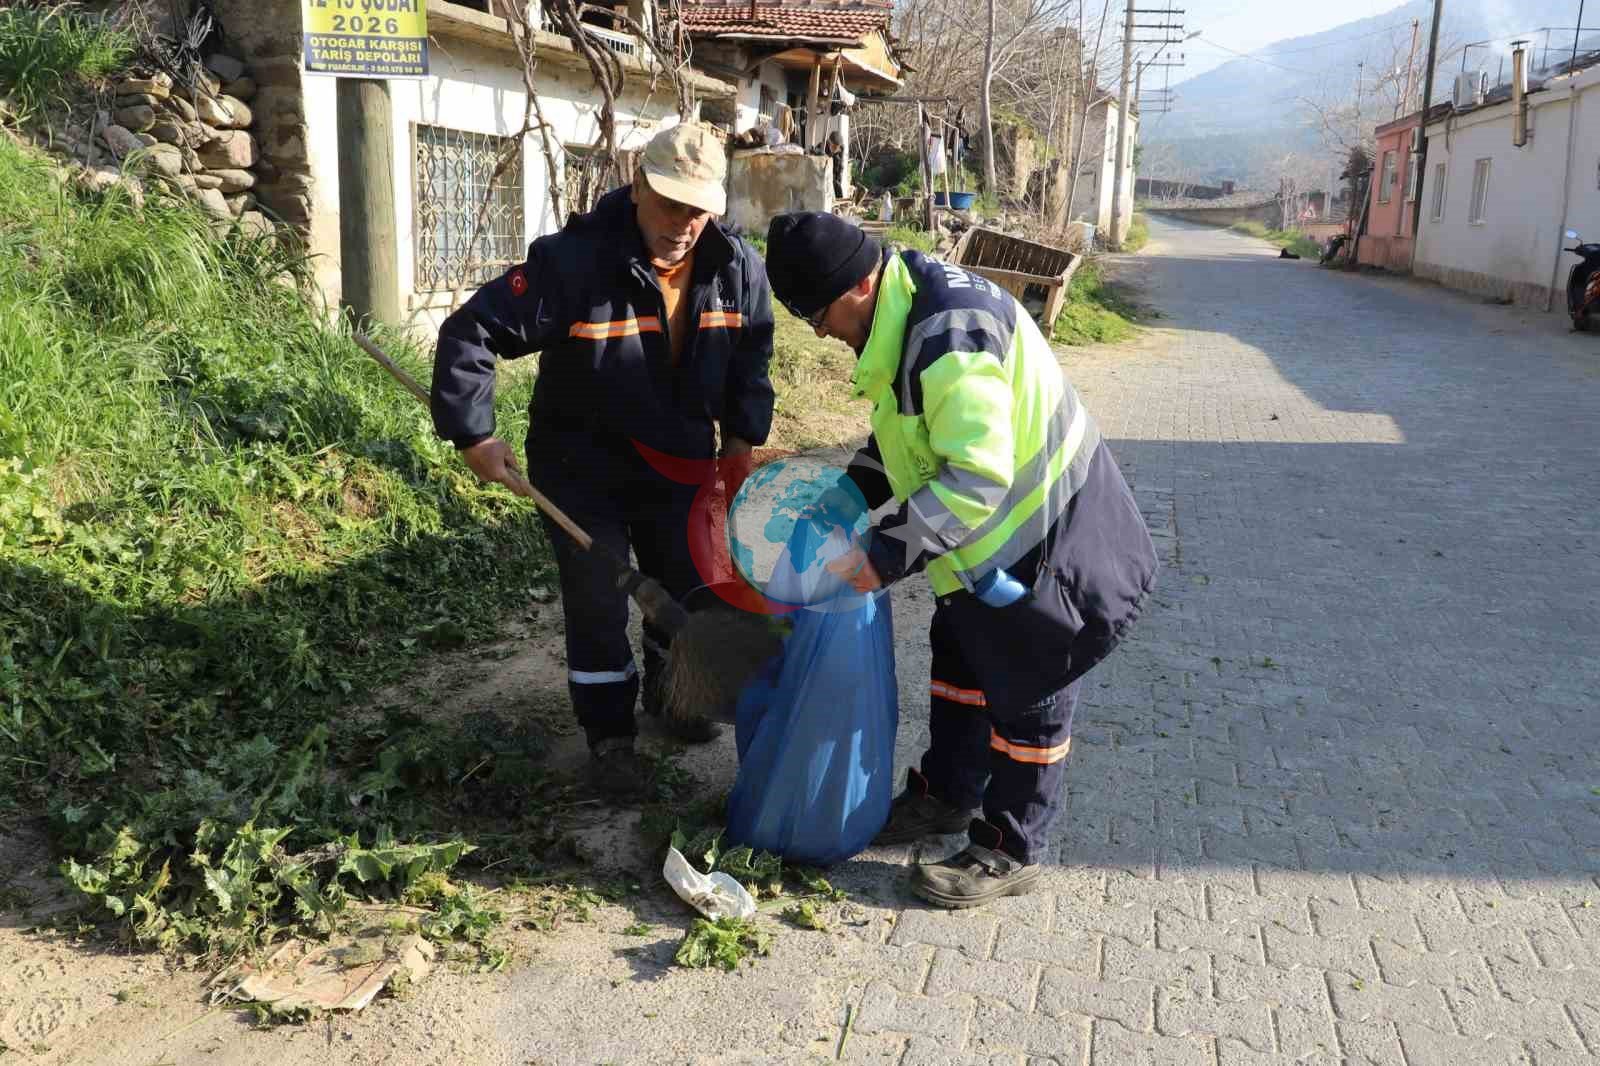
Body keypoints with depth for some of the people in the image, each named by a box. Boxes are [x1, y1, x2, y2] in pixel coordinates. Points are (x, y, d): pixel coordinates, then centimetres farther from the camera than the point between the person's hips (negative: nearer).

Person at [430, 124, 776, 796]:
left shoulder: (736, 268, -11)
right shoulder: (574, 261, -27)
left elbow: (752, 353, 8)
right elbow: (471, 334, -23)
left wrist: (743, 435, 3)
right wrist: (474, 435, -24)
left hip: (677, 463, 5)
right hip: (581, 468, -4)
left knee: (688, 588, 17)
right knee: (598, 604, 1)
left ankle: (671, 692, 45)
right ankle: (610, 734, 21)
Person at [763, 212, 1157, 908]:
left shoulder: (950, 337, -32)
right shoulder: (905, 308, 1)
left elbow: (976, 478, -35)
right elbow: (904, 432, 15)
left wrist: (887, 554, -31)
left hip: (1048, 536, -10)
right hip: (993, 533, 10)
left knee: (1028, 692, 4)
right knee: (959, 658, 22)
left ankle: (1010, 854, 20)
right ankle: (944, 795, 41)